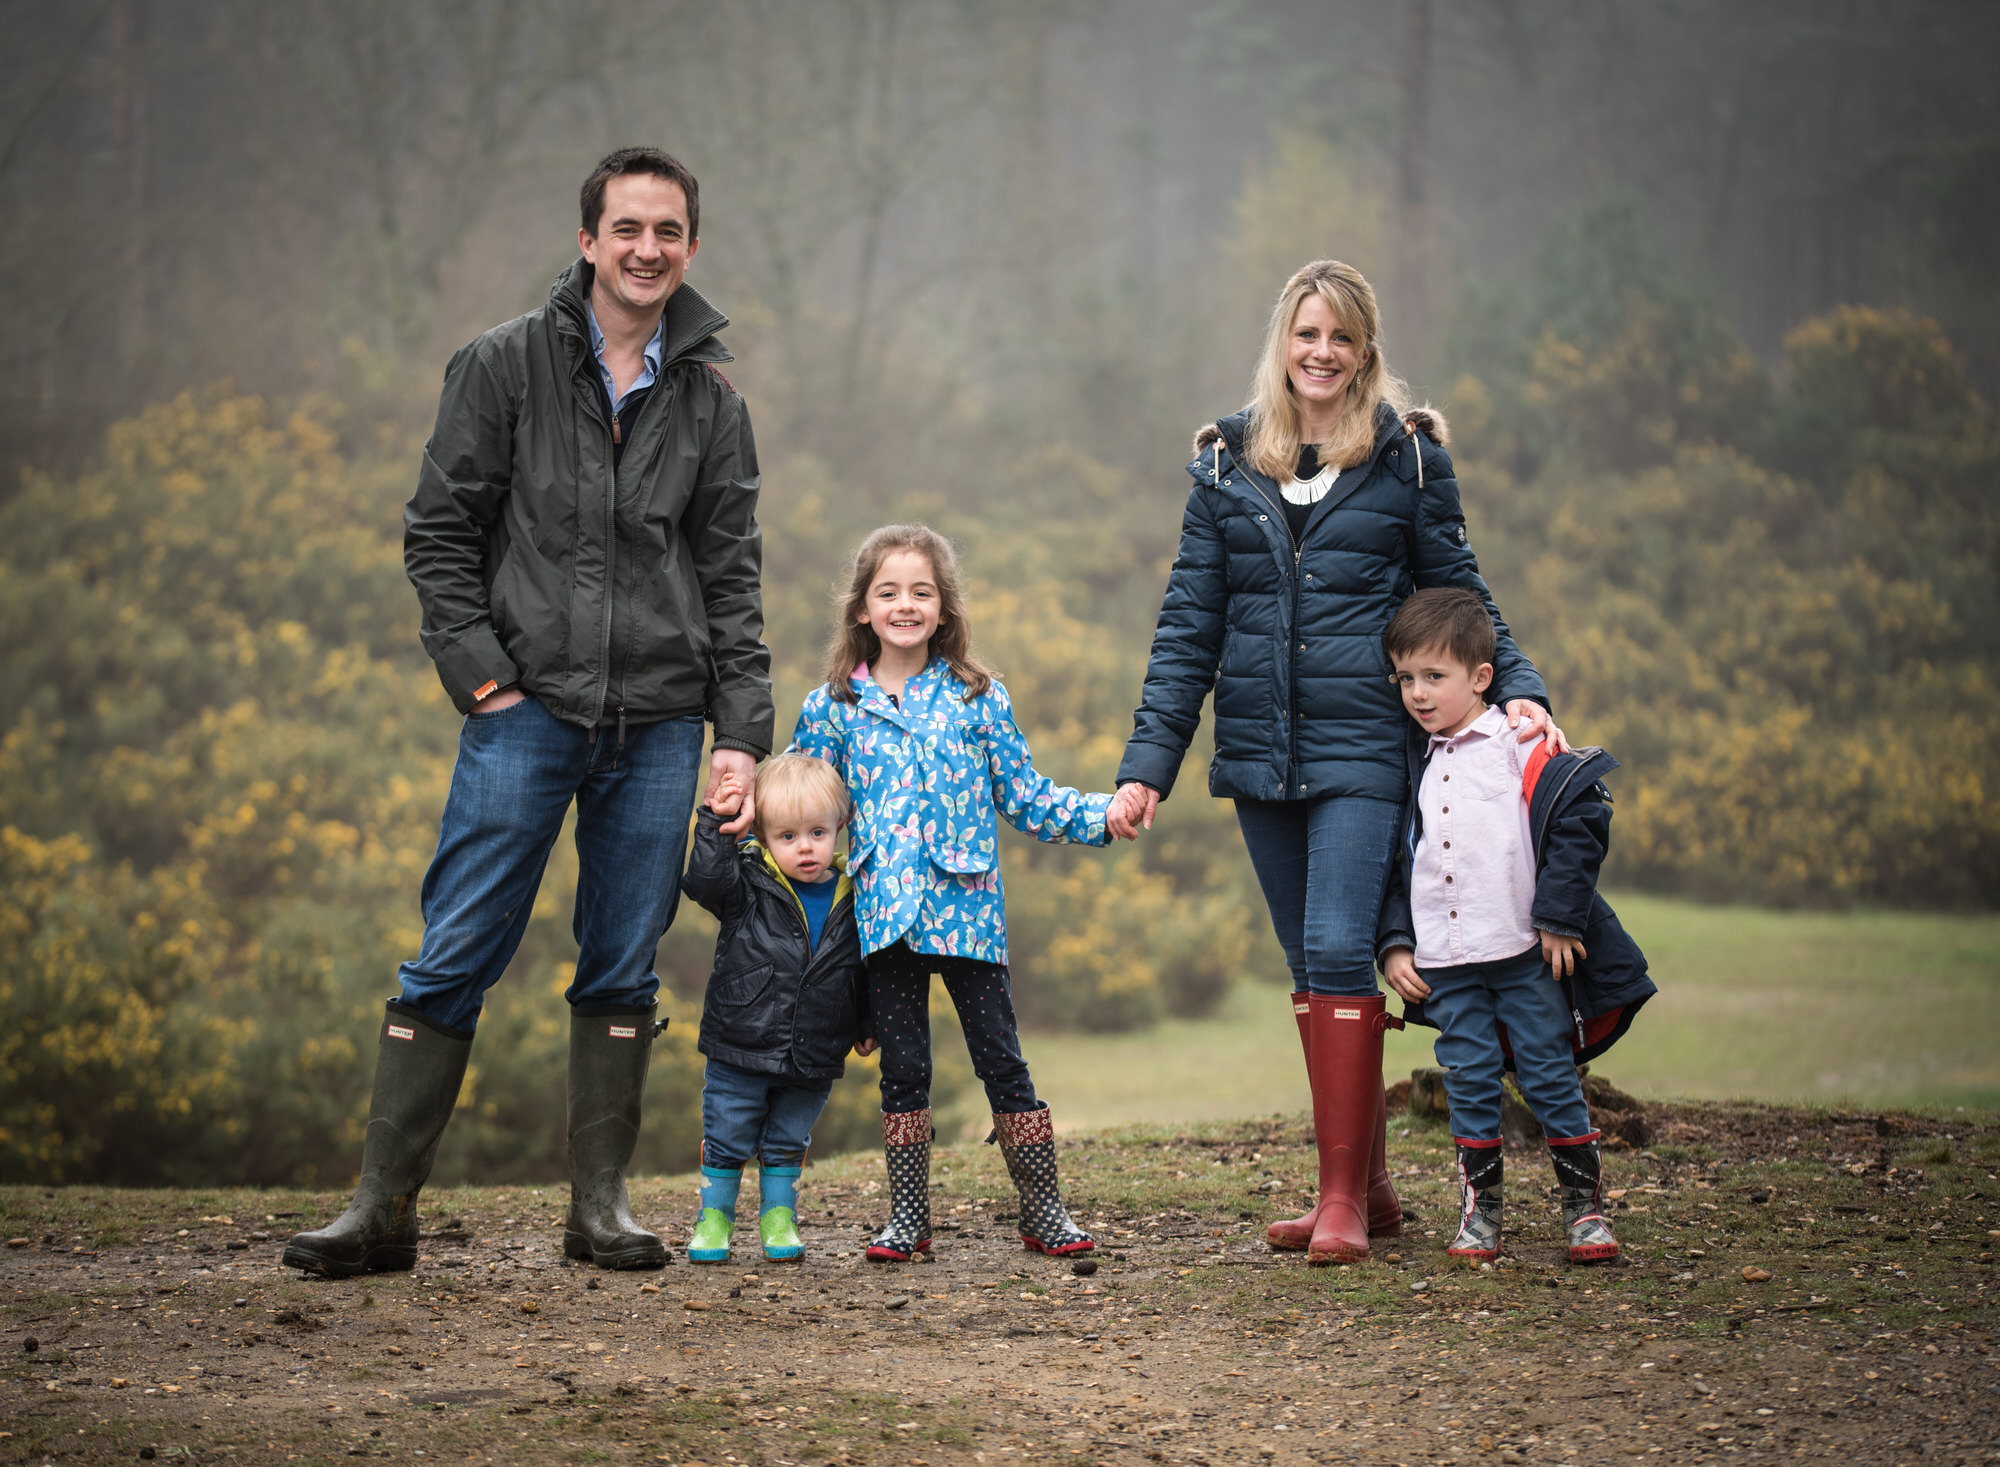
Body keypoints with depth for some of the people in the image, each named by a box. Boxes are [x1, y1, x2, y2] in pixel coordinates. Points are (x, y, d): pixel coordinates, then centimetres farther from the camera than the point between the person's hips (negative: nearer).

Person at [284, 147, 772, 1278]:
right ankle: (385, 1204, -2)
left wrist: (743, 732, 3)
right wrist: (482, 676, -6)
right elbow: (440, 534, 3)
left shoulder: (711, 404, 12)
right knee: (455, 960, -5)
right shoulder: (506, 367, 4)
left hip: (659, 727, 2)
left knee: (624, 971, 5)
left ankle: (603, 1204, 13)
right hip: (526, 713, -2)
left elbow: (730, 581, 12)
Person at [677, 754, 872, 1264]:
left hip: (813, 1059, 2)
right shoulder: (750, 886, -7)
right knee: (726, 1142, 6)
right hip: (739, 1053, -2)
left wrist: (867, 1025, 12)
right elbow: (706, 879, -25)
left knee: (787, 1144, 14)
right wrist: (716, 822, -28)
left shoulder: (850, 899, 0)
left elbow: (866, 969, 12)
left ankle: (779, 1221, 27)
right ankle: (713, 1220, 22)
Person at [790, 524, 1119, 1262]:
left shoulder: (978, 698, 5)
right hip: (883, 915, 0)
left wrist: (1101, 814, -3)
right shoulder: (833, 707, 5)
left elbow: (1023, 797, 8)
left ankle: (1043, 1210, 9)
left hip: (967, 910, 0)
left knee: (1001, 1060, 1)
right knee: (903, 1068, 5)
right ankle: (908, 1218, 14)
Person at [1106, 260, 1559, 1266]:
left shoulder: (1406, 456, 2)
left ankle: (1343, 1197, -9)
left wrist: (1518, 689, -11)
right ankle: (1371, 1183, 16)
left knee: (1338, 952, -13)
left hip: (1363, 747, -4)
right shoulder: (1227, 463, 9)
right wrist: (1148, 764, 3)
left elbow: (1459, 594, 7)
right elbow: (1188, 625, 9)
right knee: (1310, 965, 8)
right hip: (1260, 751, 4)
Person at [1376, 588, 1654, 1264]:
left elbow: (1581, 821, -9)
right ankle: (1480, 1211, 14)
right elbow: (1399, 859, 17)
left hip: (1525, 954, -4)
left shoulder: (1524, 751, -4)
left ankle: (1585, 1206, 9)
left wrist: (1559, 918, -11)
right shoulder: (1414, 765, 12)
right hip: (1444, 963, 4)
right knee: (1470, 1084, 4)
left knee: (1550, 1076, 0)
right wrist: (1395, 942, 6)